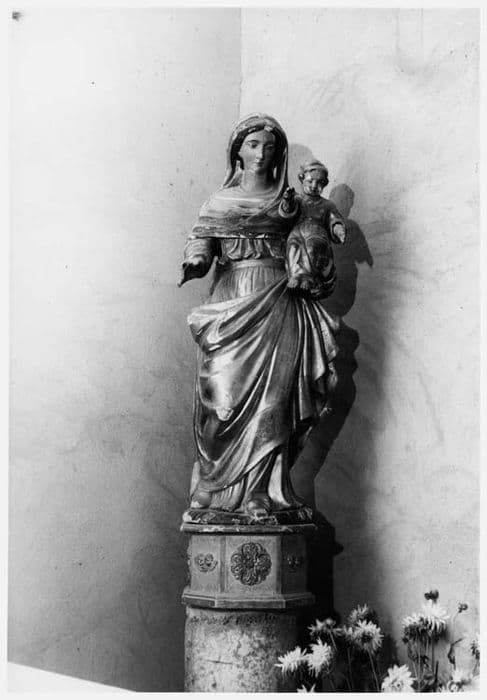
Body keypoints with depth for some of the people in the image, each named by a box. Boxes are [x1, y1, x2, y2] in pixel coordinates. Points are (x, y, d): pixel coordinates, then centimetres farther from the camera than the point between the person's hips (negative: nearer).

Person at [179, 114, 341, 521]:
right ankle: (212, 488, 6)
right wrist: (193, 264, -17)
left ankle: (260, 492, -2)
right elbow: (202, 243, 0)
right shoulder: (219, 201, 12)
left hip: (275, 308, 0)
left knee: (269, 399, -6)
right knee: (221, 398, -3)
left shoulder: (288, 201, 12)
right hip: (230, 306, 1)